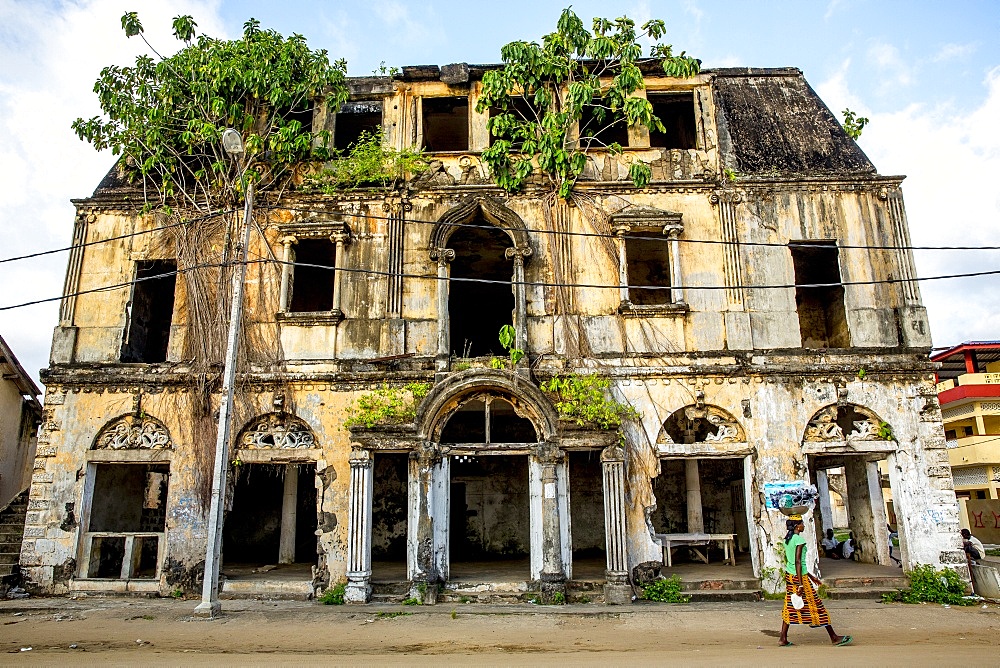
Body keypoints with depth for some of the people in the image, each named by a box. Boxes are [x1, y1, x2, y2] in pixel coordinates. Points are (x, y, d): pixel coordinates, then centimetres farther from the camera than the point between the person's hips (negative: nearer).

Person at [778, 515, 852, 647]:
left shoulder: (787, 539, 11)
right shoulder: (799, 540, -15)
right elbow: (798, 562, -20)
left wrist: (810, 576, 25)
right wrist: (800, 584, -20)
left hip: (789, 575, 8)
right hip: (800, 576, -8)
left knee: (790, 607, 9)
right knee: (815, 605, 3)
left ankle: (783, 639, 8)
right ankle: (834, 637, 15)